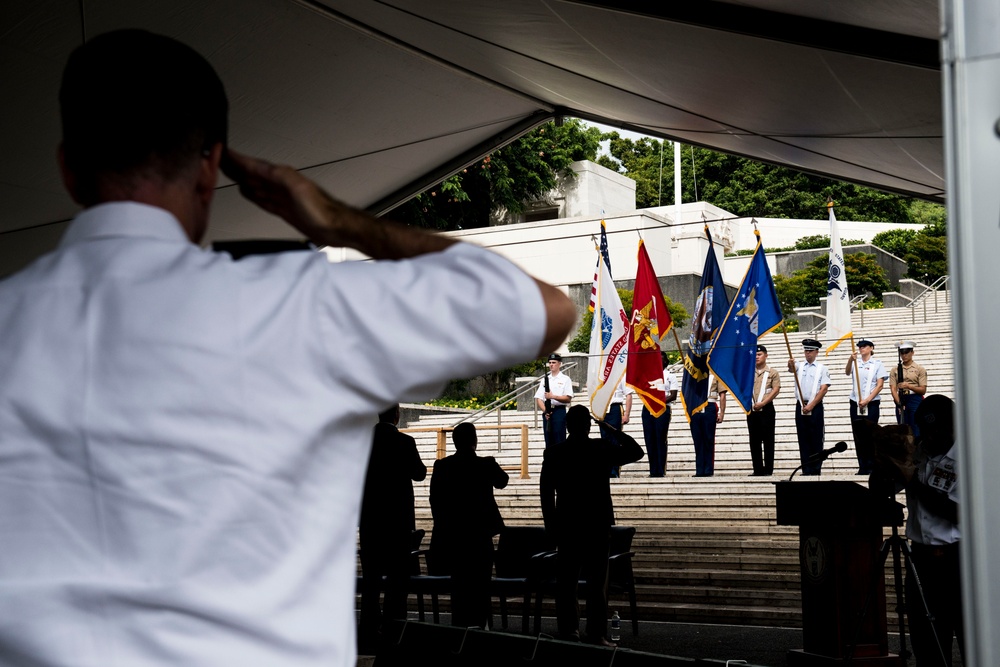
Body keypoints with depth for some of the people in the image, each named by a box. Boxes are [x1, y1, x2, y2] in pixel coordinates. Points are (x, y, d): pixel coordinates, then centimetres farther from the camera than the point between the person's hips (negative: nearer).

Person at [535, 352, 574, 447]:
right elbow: (538, 399, 7)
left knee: (559, 440, -7)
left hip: (559, 411, -4)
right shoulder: (545, 379, 13)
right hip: (547, 413, 4)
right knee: (549, 441, 6)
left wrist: (553, 396, -16)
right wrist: (545, 411, -9)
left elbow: (568, 398, -6)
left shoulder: (565, 379, 2)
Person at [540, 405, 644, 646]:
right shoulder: (602, 449, -7)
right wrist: (613, 430, 7)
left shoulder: (553, 453, 0)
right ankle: (596, 634, -4)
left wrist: (551, 525, 8)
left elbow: (546, 492, 1)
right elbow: (636, 452, 4)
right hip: (598, 525, -2)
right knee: (597, 582, -1)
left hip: (566, 526, 2)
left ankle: (568, 631, 8)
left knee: (567, 581, 7)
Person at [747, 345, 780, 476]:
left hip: (766, 409, -4)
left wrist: (762, 403, -14)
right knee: (754, 441, 4)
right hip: (752, 410, 4)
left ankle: (768, 469, -2)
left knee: (768, 440, -3)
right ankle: (757, 469, 7)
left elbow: (776, 390, -6)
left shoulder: (772, 373, 3)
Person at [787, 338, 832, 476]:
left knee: (816, 439, -2)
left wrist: (811, 405, -12)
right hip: (801, 406, 3)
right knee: (803, 439, 2)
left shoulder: (822, 369, 5)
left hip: (815, 406, -3)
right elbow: (792, 368, -11)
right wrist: (790, 364, -37)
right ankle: (806, 470, 4)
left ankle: (816, 469, 0)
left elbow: (824, 389, -4)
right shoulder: (799, 365, 12)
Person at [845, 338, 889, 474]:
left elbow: (879, 385, -4)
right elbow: (847, 372, -11)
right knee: (858, 436, 3)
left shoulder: (877, 364, 2)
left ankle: (870, 466, 0)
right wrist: (850, 360, -31)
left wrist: (867, 400, -14)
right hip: (855, 403, 3)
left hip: (871, 403, -3)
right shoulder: (855, 362, 10)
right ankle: (862, 467, 6)